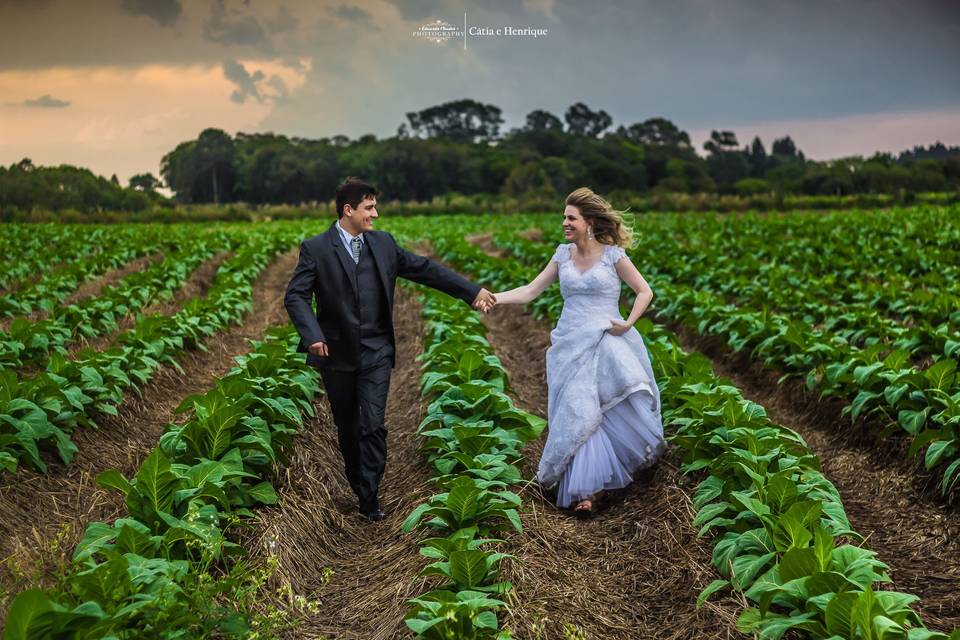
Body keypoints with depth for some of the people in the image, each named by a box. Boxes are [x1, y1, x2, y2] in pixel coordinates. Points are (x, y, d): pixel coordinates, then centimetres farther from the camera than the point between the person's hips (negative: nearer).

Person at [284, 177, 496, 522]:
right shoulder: (315, 249, -6)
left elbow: (426, 269, 7)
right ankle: (357, 482, 32)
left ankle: (369, 495, 1)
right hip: (337, 353, -1)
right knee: (347, 428, 12)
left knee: (373, 425, -8)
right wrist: (312, 335, -24)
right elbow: (295, 296, -9)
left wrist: (472, 291, 5)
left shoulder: (383, 243, 4)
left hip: (376, 352, 1)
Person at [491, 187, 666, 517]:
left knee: (609, 413, -9)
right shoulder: (563, 254, 7)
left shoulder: (612, 255, -3)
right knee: (577, 414, 1)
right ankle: (583, 489, 12)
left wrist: (628, 323, -10)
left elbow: (644, 291, 3)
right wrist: (493, 298, -6)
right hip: (570, 346, 3)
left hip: (605, 346, -3)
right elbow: (531, 291, 6)